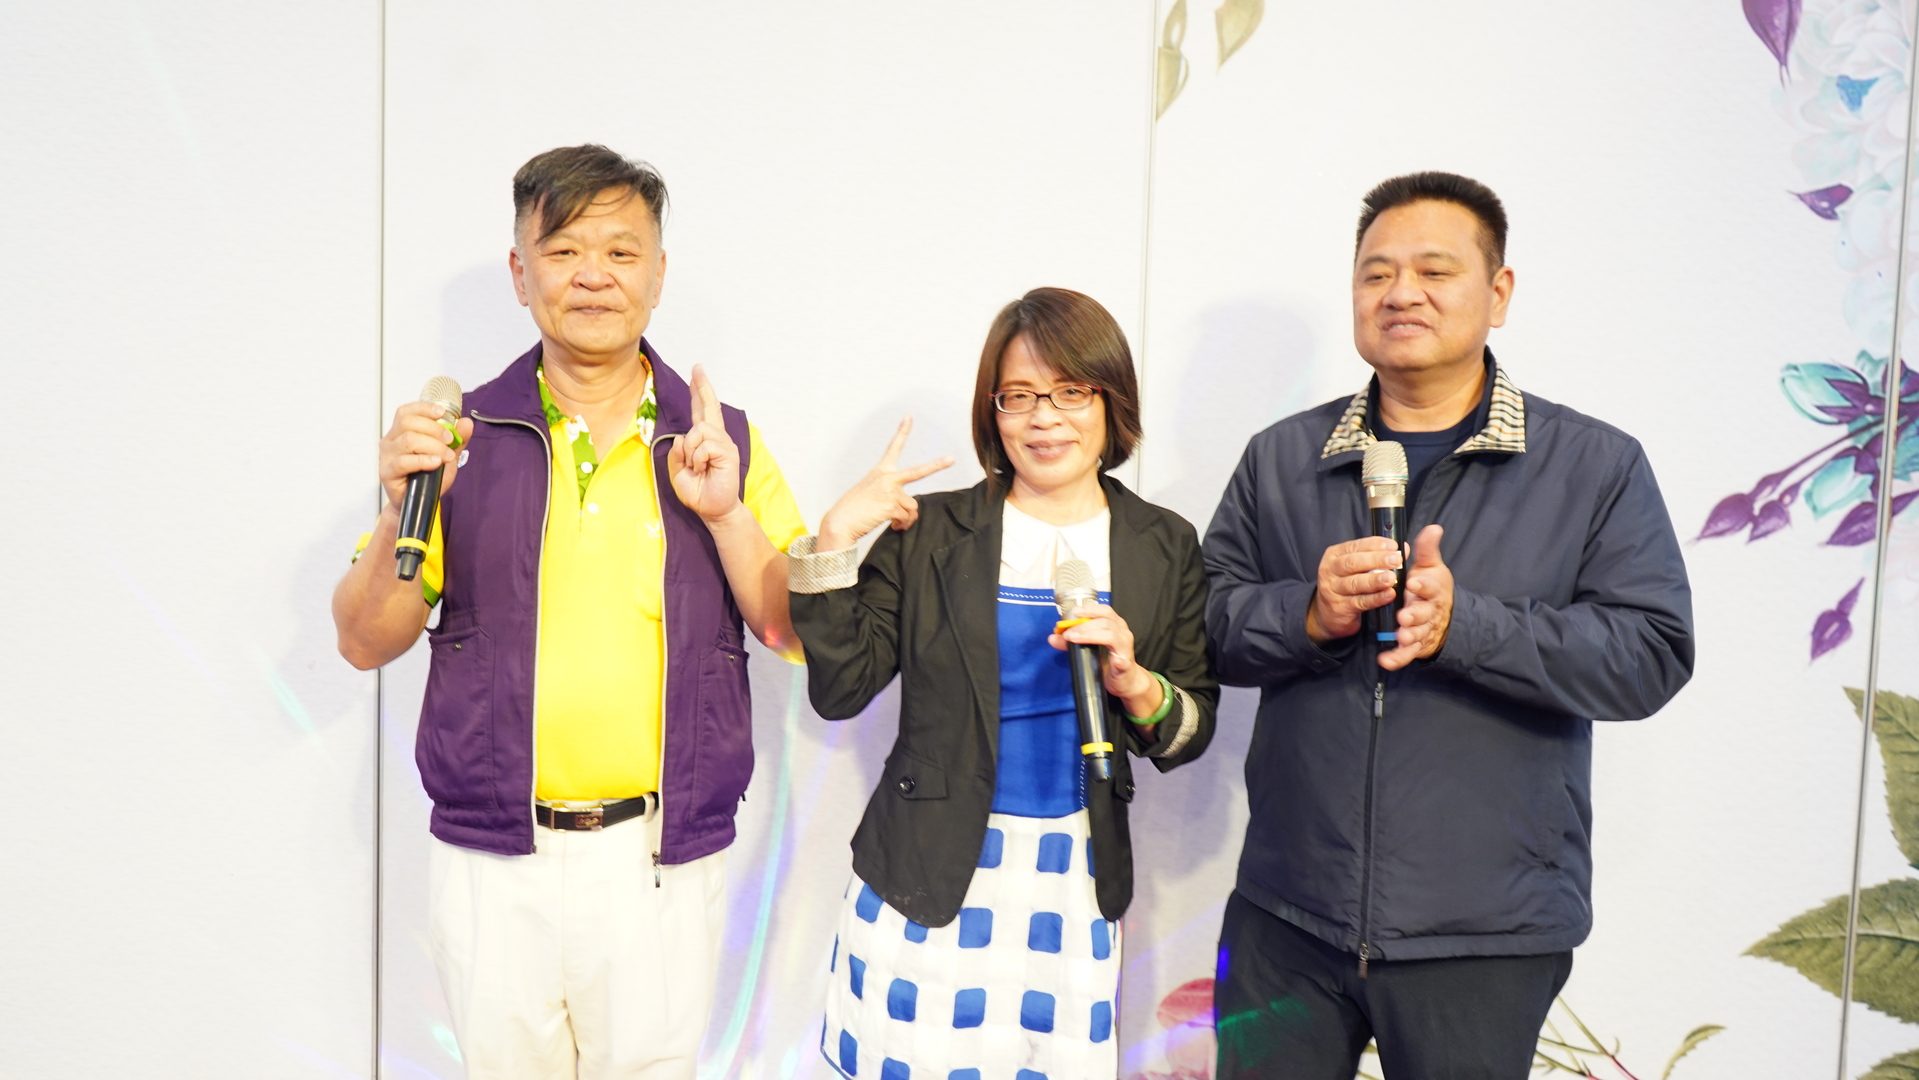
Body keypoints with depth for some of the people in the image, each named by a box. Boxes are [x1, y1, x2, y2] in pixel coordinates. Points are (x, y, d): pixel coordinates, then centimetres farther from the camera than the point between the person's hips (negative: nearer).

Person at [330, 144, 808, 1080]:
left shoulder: (720, 441, 2)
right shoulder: (462, 437, 1)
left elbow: (802, 635, 0)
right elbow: (366, 643, 3)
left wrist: (727, 512, -14)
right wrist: (401, 508, -14)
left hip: (661, 860, 0)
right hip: (492, 859, 0)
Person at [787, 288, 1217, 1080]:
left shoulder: (1166, 548, 5)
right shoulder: (929, 533, 1)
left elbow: (1192, 733, 7)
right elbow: (839, 690, -3)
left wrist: (1136, 684, -13)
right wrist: (835, 538, -10)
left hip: (1076, 881, 2)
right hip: (927, 870, -1)